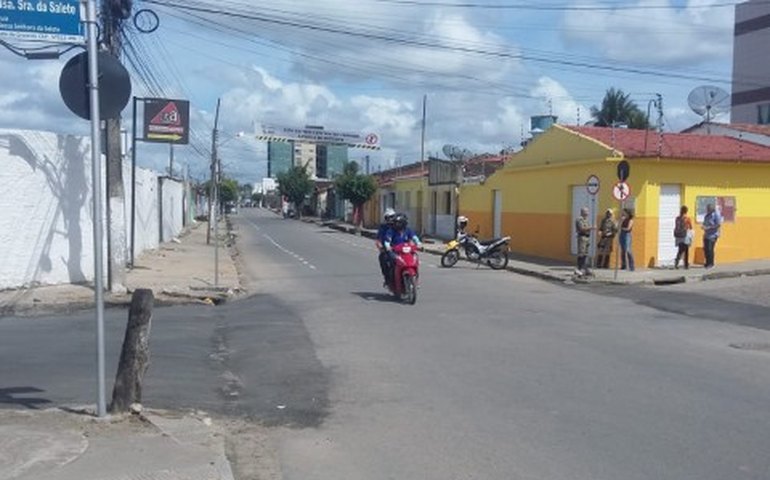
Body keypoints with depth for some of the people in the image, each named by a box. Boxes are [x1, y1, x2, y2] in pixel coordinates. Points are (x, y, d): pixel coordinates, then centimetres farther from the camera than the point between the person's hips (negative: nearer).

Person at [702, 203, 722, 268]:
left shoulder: (716, 214, -9)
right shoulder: (707, 215, 15)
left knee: (710, 249, -11)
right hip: (706, 234, 8)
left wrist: (708, 227, -19)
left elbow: (719, 224, -15)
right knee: (705, 249, 5)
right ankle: (707, 263, 16)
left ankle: (711, 264, -2)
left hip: (713, 235, -8)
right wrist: (703, 226, 1)